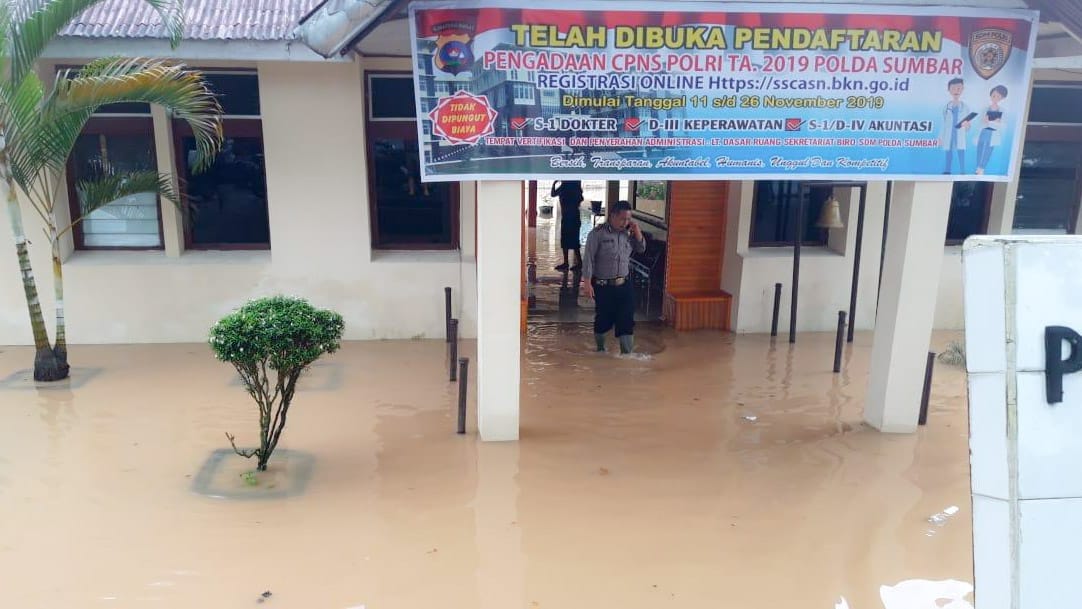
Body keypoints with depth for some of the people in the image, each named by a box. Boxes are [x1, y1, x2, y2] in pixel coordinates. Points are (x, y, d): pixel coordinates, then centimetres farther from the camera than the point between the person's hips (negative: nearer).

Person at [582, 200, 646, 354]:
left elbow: (641, 249, 15)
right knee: (603, 320, 10)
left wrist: (637, 232, -2)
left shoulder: (628, 233, 5)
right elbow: (588, 259, -13)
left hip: (624, 285, 4)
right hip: (603, 286, -4)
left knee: (626, 321, -1)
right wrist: (587, 283, -17)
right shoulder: (598, 233, -11)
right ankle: (600, 349, 32)